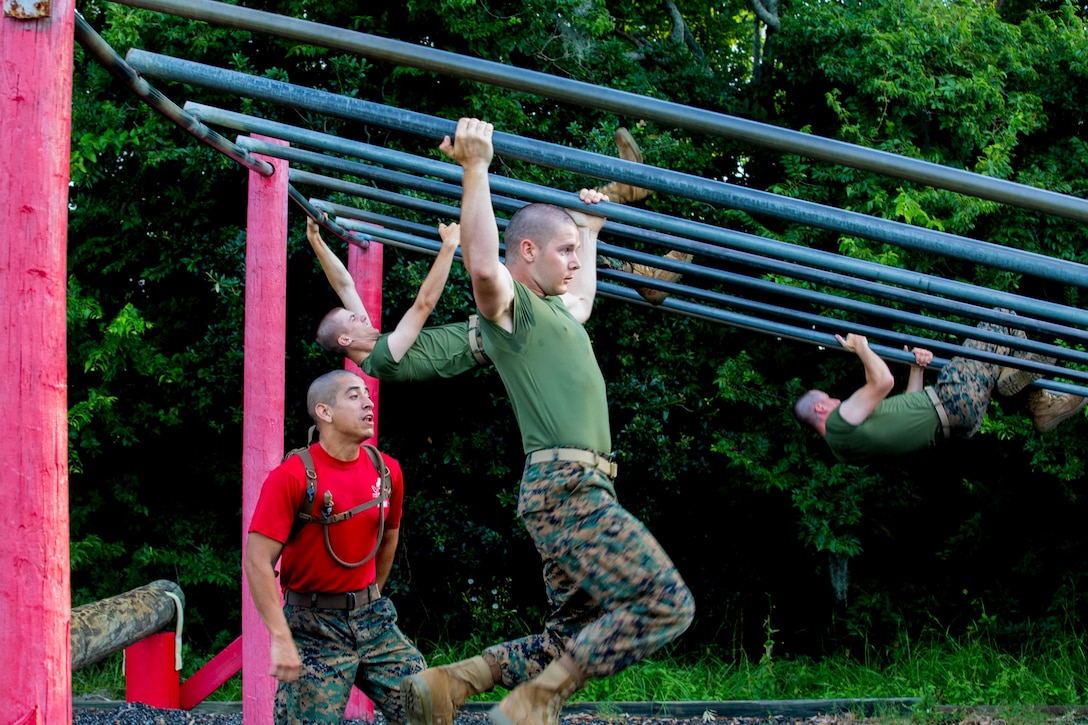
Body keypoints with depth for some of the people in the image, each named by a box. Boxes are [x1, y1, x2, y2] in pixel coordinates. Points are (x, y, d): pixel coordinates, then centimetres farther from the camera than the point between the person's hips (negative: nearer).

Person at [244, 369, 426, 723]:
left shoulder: (387, 471, 2)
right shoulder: (292, 477, -15)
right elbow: (258, 561, -17)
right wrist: (281, 639, -22)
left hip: (371, 619, 6)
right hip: (314, 627, -5)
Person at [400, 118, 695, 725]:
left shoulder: (555, 311, 26)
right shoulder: (507, 306, -1)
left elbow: (585, 294, 51)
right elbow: (482, 263, -24)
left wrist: (591, 227, 53)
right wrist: (476, 168, -21)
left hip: (582, 488, 10)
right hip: (566, 486, -10)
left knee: (577, 640, 9)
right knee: (665, 604, -16)